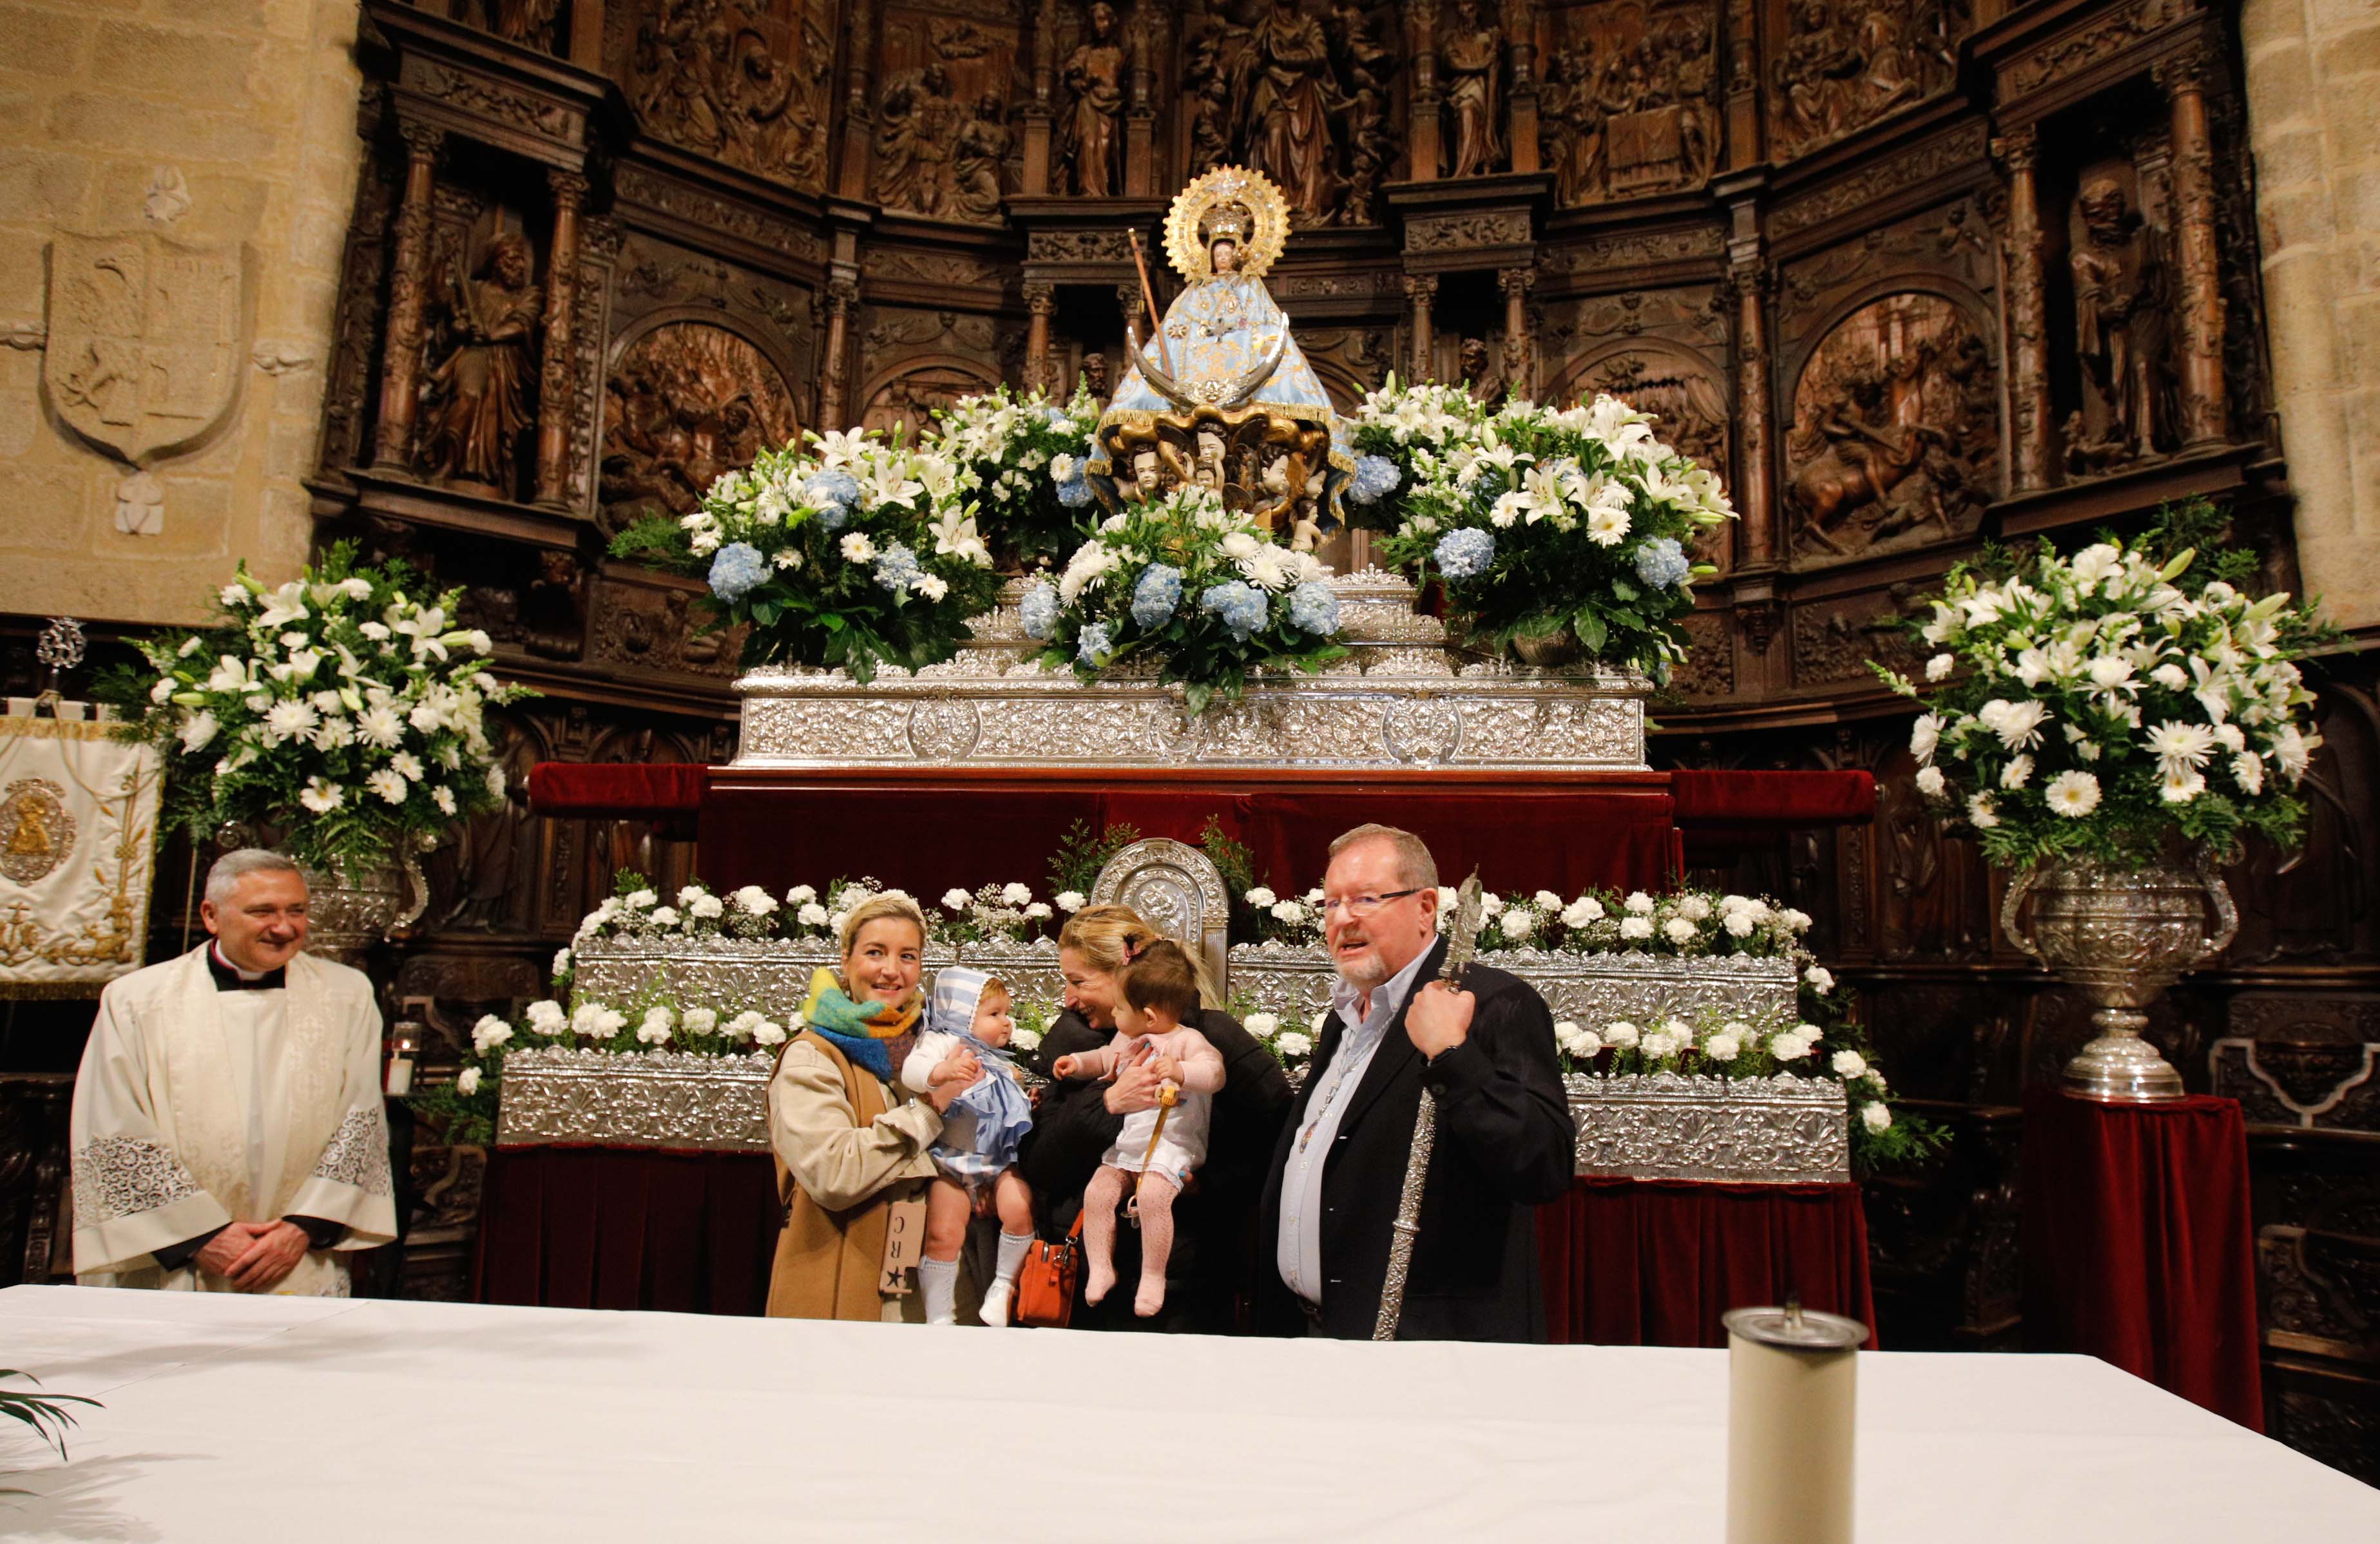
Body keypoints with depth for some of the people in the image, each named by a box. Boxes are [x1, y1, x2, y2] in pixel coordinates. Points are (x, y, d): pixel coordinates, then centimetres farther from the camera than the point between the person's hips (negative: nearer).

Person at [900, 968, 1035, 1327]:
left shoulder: (1000, 1062, 17)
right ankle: (938, 1317, 3)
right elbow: (911, 1071, -28)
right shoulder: (944, 1043, -6)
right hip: (952, 1161, -5)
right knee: (943, 1233, -13)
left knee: (1019, 1208, -19)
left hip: (999, 1161, 5)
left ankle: (1004, 1286, 0)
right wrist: (941, 1072, -45)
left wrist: (1025, 1101, 17)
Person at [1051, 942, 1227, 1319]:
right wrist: (1078, 1063, 22)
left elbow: (1213, 1072, -25)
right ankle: (1100, 1268, 3)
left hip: (1171, 1144, -7)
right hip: (1124, 1144, 7)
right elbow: (1104, 1059, 37)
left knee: (1152, 1195, -29)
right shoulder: (1126, 1039, 15)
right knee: (1097, 1193, -12)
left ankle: (1153, 1275, -12)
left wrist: (1179, 1071, -41)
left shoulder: (1187, 1041, -9)